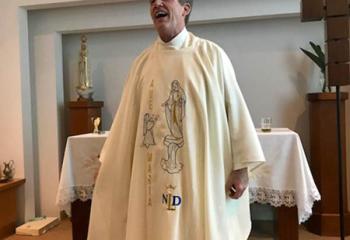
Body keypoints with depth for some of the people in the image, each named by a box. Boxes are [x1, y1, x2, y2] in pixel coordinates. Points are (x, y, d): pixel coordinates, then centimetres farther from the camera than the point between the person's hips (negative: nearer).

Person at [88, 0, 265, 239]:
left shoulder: (212, 55, -3)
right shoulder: (142, 63, 7)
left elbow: (235, 109, -3)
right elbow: (126, 121, 11)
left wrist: (241, 167, -6)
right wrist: (111, 165, 12)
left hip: (202, 175, -3)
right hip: (156, 177, 3)